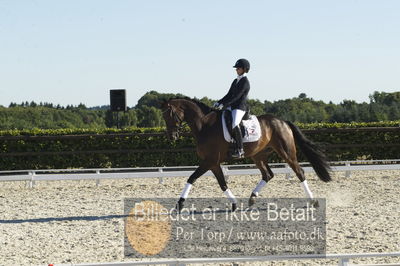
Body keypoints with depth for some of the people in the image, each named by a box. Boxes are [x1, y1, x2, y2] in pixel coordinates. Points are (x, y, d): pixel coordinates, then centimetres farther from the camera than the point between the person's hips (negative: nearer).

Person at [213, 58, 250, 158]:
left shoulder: (245, 82, -9)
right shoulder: (236, 81, 18)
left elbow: (236, 96, -17)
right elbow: (229, 95, 20)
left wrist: (224, 104, -21)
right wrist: (219, 103, 7)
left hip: (240, 107, -10)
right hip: (232, 107, 10)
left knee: (234, 124, -32)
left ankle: (240, 150, -31)